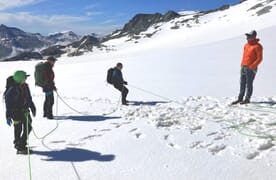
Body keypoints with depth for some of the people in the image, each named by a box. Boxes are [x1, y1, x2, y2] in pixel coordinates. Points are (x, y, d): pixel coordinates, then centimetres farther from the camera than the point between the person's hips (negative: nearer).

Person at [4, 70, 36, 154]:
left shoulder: (25, 86, 0)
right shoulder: (12, 89, -23)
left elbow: (29, 98, 14)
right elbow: (8, 104, -21)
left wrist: (32, 108, 19)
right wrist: (8, 116, -22)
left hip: (24, 111, 8)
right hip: (16, 112, -8)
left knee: (28, 127, 14)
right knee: (18, 130, 1)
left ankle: (22, 144, 32)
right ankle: (19, 148, 16)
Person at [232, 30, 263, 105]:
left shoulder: (257, 46, -7)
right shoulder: (246, 45, 15)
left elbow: (259, 58, -10)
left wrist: (252, 67, -16)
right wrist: (242, 65, 11)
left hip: (250, 68, -7)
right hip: (243, 67, 7)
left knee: (249, 84, -2)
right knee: (242, 84, 9)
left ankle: (247, 99, 5)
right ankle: (240, 98, 16)